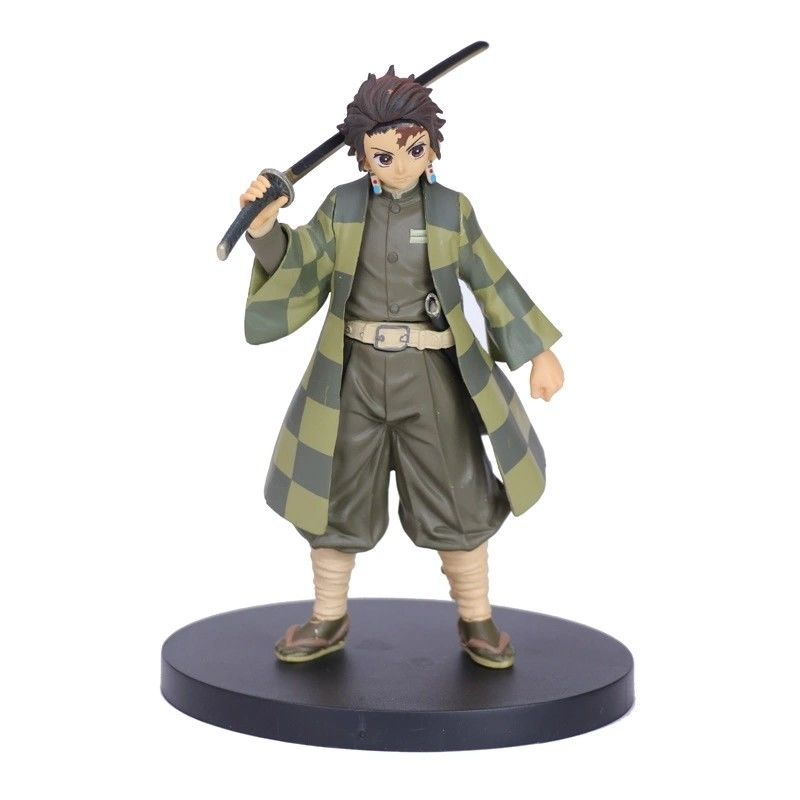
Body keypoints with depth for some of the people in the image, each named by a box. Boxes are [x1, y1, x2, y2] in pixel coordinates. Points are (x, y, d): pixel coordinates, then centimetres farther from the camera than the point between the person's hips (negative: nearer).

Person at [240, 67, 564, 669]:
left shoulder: (451, 210, -1)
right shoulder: (343, 207, 2)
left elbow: (494, 284, 4)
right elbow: (300, 265, 2)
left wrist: (539, 352, 3)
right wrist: (266, 228, -17)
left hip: (431, 377, -1)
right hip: (355, 374, 1)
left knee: (459, 500, 4)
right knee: (335, 500, 9)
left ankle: (477, 621, 21)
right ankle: (329, 621, 26)